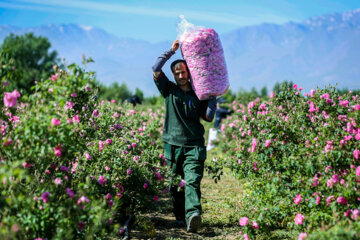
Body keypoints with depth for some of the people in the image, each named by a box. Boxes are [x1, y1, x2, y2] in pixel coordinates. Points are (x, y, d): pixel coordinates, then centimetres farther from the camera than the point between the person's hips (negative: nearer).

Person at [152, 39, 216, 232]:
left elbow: (208, 117, 8)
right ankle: (180, 216, 17)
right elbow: (156, 69, 0)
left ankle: (193, 216, -33)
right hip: (173, 144, 1)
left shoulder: (198, 94, 12)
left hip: (194, 146, -1)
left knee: (192, 181, -16)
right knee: (176, 183, 6)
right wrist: (172, 50, 3)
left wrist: (213, 95, 5)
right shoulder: (169, 90, 10)